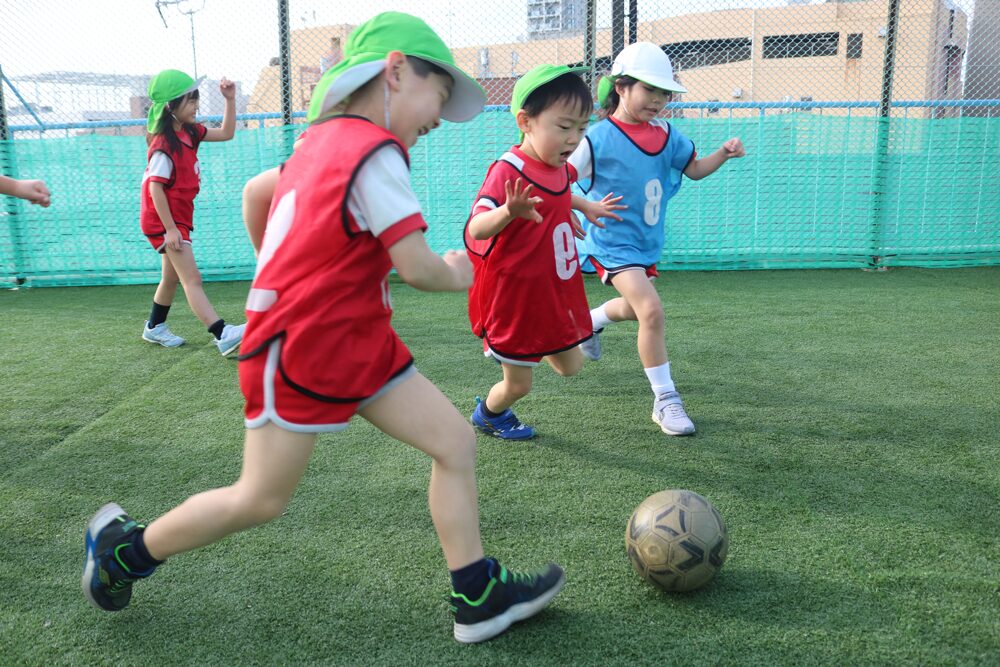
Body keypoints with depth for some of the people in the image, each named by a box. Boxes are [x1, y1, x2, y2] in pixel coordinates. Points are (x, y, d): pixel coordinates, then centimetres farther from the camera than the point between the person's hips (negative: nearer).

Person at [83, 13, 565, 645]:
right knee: (260, 501, 5)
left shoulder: (322, 139, 11)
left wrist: (280, 274, 32)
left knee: (456, 440, 2)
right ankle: (123, 545, 30)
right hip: (301, 352, -10)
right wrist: (456, 275, 1)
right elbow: (418, 267, -21)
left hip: (359, 342, 10)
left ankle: (478, 597, 10)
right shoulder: (375, 154, -19)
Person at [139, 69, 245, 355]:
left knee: (172, 276, 21)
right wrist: (170, 229, -24)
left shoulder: (190, 132, 5)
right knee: (192, 280, -16)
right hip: (163, 220, -10)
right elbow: (155, 188, -22)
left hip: (178, 217, 10)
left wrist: (230, 100, -1)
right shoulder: (164, 144, -20)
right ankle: (224, 336, -24)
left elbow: (226, 133, 10)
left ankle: (154, 328, 38)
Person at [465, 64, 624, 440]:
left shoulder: (559, 167, 2)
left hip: (555, 295, 7)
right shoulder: (508, 172, -24)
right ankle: (487, 415, 39)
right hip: (514, 301, -7)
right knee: (518, 384, 8)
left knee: (570, 367, 16)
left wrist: (586, 207, 24)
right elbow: (475, 230, -36)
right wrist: (508, 211, -53)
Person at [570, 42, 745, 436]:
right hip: (613, 242, -7)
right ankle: (665, 400, -7)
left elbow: (694, 169, 12)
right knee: (651, 310, -21)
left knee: (632, 308, 25)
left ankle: (587, 322, 59)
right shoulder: (598, 138, -16)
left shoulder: (666, 135, 2)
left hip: (647, 241, 8)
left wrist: (723, 154, -6)